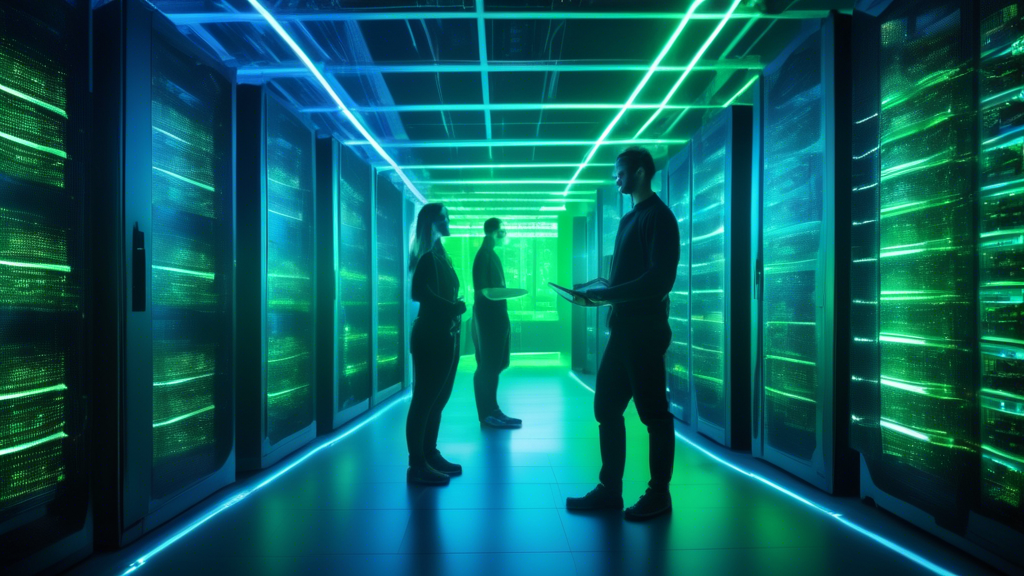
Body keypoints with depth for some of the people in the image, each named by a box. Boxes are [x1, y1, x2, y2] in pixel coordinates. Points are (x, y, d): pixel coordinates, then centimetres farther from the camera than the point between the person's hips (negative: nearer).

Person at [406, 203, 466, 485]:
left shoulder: (440, 255, 17)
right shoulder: (427, 256, -9)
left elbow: (445, 293, 14)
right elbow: (419, 292, -22)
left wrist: (455, 309, 1)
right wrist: (453, 307, -18)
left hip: (446, 335, 9)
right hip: (431, 335, -9)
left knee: (438, 398, 14)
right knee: (424, 399, -5)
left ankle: (430, 455, 24)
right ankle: (417, 465, 1)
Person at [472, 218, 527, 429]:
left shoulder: (490, 254, 15)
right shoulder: (484, 256, -14)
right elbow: (487, 292, -20)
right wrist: (520, 292, -16)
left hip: (495, 317, 10)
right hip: (488, 319, -10)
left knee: (493, 366, 11)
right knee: (488, 367, -4)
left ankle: (491, 411, 18)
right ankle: (488, 414, 2)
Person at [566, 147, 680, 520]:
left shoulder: (658, 216, -8)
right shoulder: (630, 218, 18)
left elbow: (660, 278, -19)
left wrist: (609, 294, -20)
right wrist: (601, 291, 5)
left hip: (645, 329, -9)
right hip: (624, 328, 9)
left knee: (652, 411, 1)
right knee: (606, 407, 10)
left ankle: (659, 494, 15)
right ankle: (610, 489, 20)